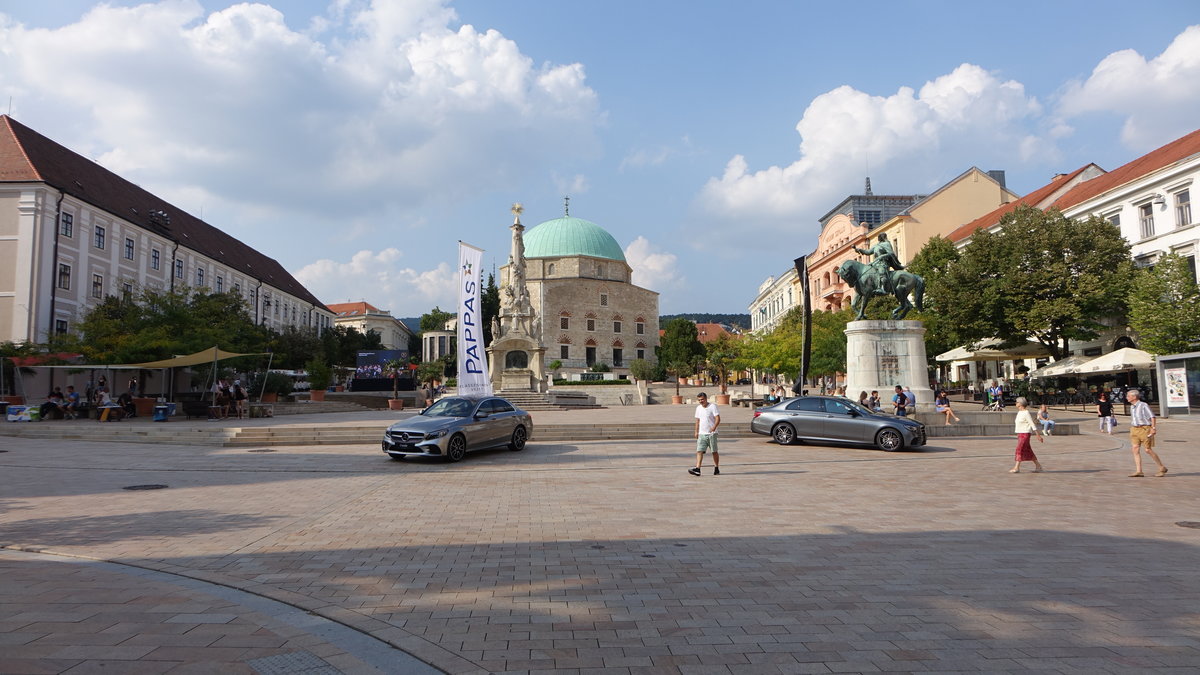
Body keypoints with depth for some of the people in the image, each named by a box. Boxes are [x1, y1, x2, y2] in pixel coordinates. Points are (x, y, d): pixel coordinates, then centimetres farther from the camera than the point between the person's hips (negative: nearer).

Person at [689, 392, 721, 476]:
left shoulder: (712, 406, -6)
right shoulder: (698, 408, 12)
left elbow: (718, 418, -13)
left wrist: (714, 427, -30)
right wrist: (696, 432, 16)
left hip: (711, 433, -4)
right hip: (702, 434, 4)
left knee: (714, 451, 5)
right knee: (699, 451, -9)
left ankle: (716, 469, 19)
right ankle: (697, 469, -16)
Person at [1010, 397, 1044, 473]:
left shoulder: (1026, 413, -13)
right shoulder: (1019, 412, 13)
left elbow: (1032, 424, -13)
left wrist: (1038, 435, -13)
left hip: (1025, 433, -9)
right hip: (1020, 434, 9)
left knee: (1019, 449, -11)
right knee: (1028, 451, 12)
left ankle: (1016, 468, -11)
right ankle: (1038, 465, 20)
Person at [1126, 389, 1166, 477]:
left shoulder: (1144, 405, -9)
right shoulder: (1132, 407, 14)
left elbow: (1152, 417, -11)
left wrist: (1153, 428, -18)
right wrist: (1131, 430, 22)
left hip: (1144, 429, -7)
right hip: (1134, 429, 7)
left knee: (1148, 450, -4)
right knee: (1135, 449, -4)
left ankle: (1162, 468, 14)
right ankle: (1138, 471, -6)